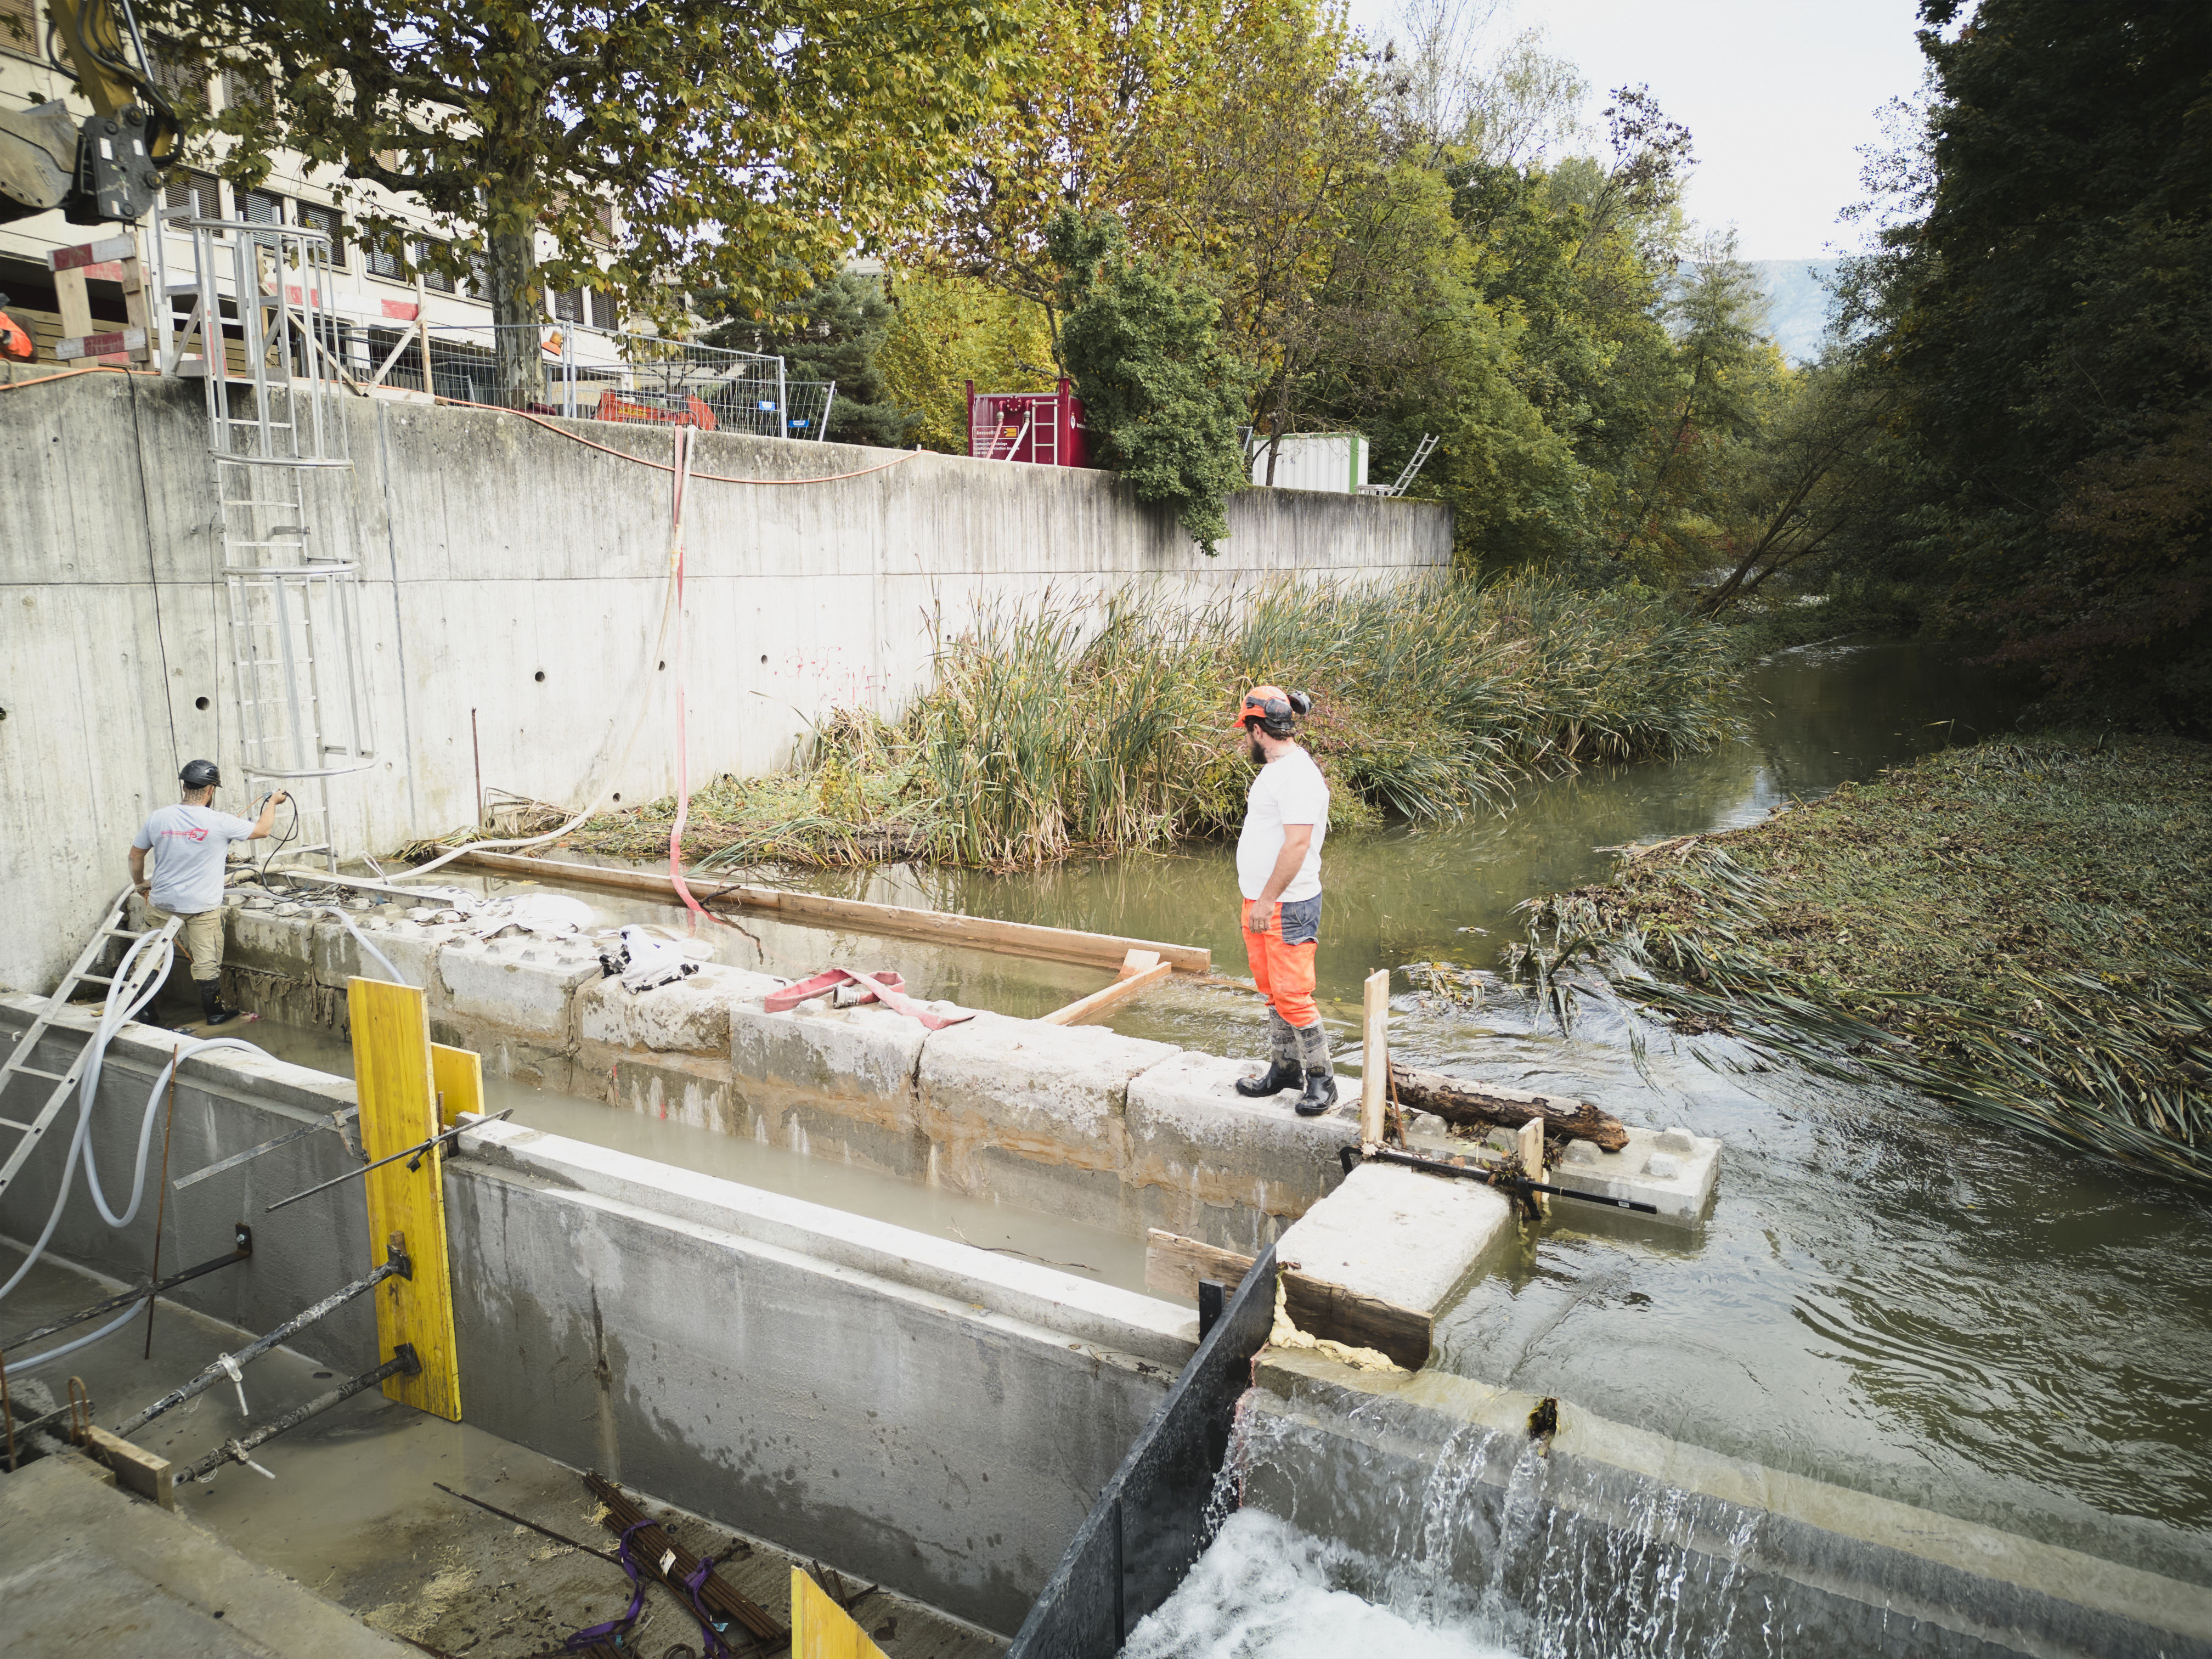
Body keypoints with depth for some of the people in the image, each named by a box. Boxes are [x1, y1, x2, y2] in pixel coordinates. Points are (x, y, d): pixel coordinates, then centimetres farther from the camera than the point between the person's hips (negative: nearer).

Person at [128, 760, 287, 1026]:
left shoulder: (157, 819, -3)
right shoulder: (219, 822, -14)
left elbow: (136, 855, 8)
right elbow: (262, 829, 0)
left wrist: (140, 884, 26)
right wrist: (272, 802, 17)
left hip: (161, 903, 3)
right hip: (202, 906, -3)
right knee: (207, 961, 5)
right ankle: (213, 1012, 17)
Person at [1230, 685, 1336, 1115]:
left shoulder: (1298, 774, -18)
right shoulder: (1275, 768, 14)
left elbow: (1297, 843, -25)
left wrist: (1267, 901, -22)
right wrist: (1257, 901, 17)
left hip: (1288, 906, -10)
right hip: (1260, 902, 10)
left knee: (1292, 994, -7)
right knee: (1272, 990, 17)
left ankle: (1320, 1079, 5)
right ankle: (1284, 1068, 29)